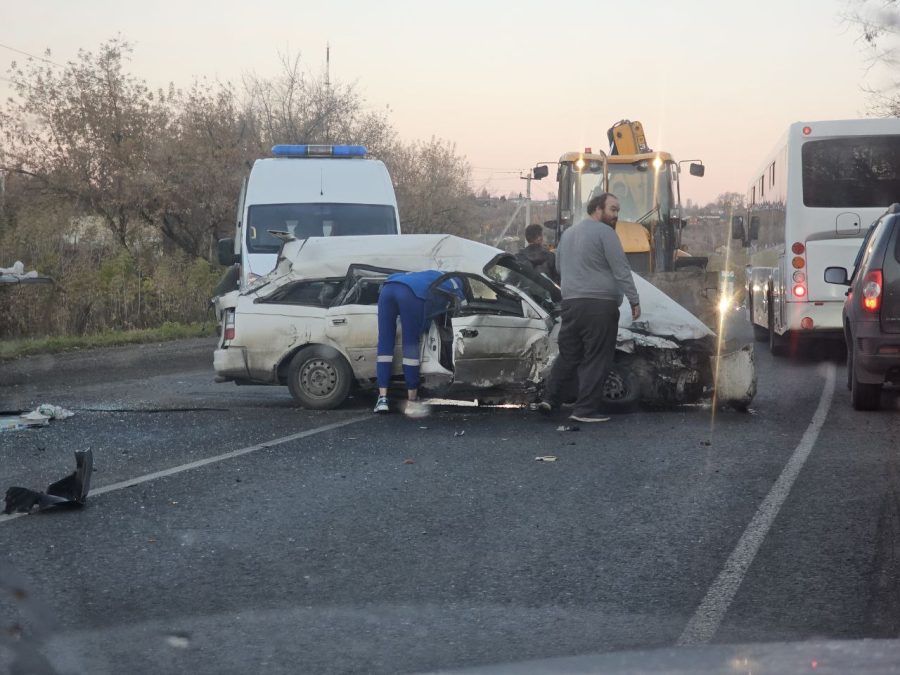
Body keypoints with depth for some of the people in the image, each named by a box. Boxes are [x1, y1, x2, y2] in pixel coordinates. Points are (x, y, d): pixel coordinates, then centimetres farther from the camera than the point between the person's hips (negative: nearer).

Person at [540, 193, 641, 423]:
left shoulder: (568, 233, 17)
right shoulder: (604, 232, -8)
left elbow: (559, 266, 27)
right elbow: (621, 270, -12)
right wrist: (634, 300, -10)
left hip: (570, 302, 7)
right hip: (599, 304, -7)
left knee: (568, 354, 16)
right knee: (596, 359, -2)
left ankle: (550, 398, 12)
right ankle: (586, 409, -3)